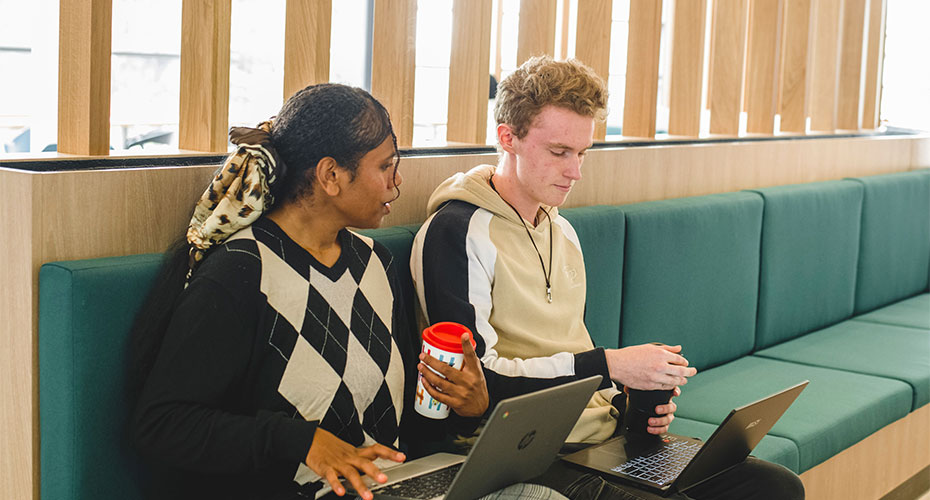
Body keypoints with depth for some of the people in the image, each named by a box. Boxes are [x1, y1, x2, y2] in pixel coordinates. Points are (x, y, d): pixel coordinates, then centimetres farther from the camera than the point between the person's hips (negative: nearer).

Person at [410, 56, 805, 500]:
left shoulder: (562, 232, 18)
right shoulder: (456, 232, -10)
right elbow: (476, 381, -17)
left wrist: (625, 401, 4)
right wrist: (609, 366, -18)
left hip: (603, 436, 9)